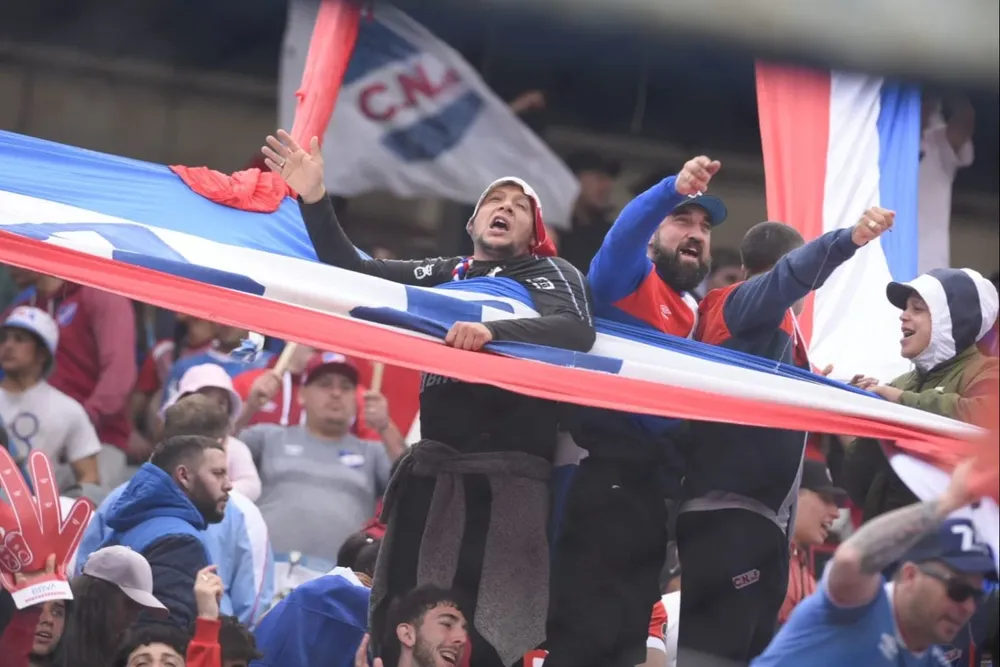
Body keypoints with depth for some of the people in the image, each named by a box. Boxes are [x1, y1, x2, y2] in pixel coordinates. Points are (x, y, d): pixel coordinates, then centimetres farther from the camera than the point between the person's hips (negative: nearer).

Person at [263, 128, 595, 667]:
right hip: (435, 467, 4)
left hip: (512, 474, -4)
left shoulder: (553, 276, 9)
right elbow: (352, 272, 14)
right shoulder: (442, 276, 21)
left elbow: (577, 331, -12)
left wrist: (493, 331, -27)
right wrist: (314, 200, 1)